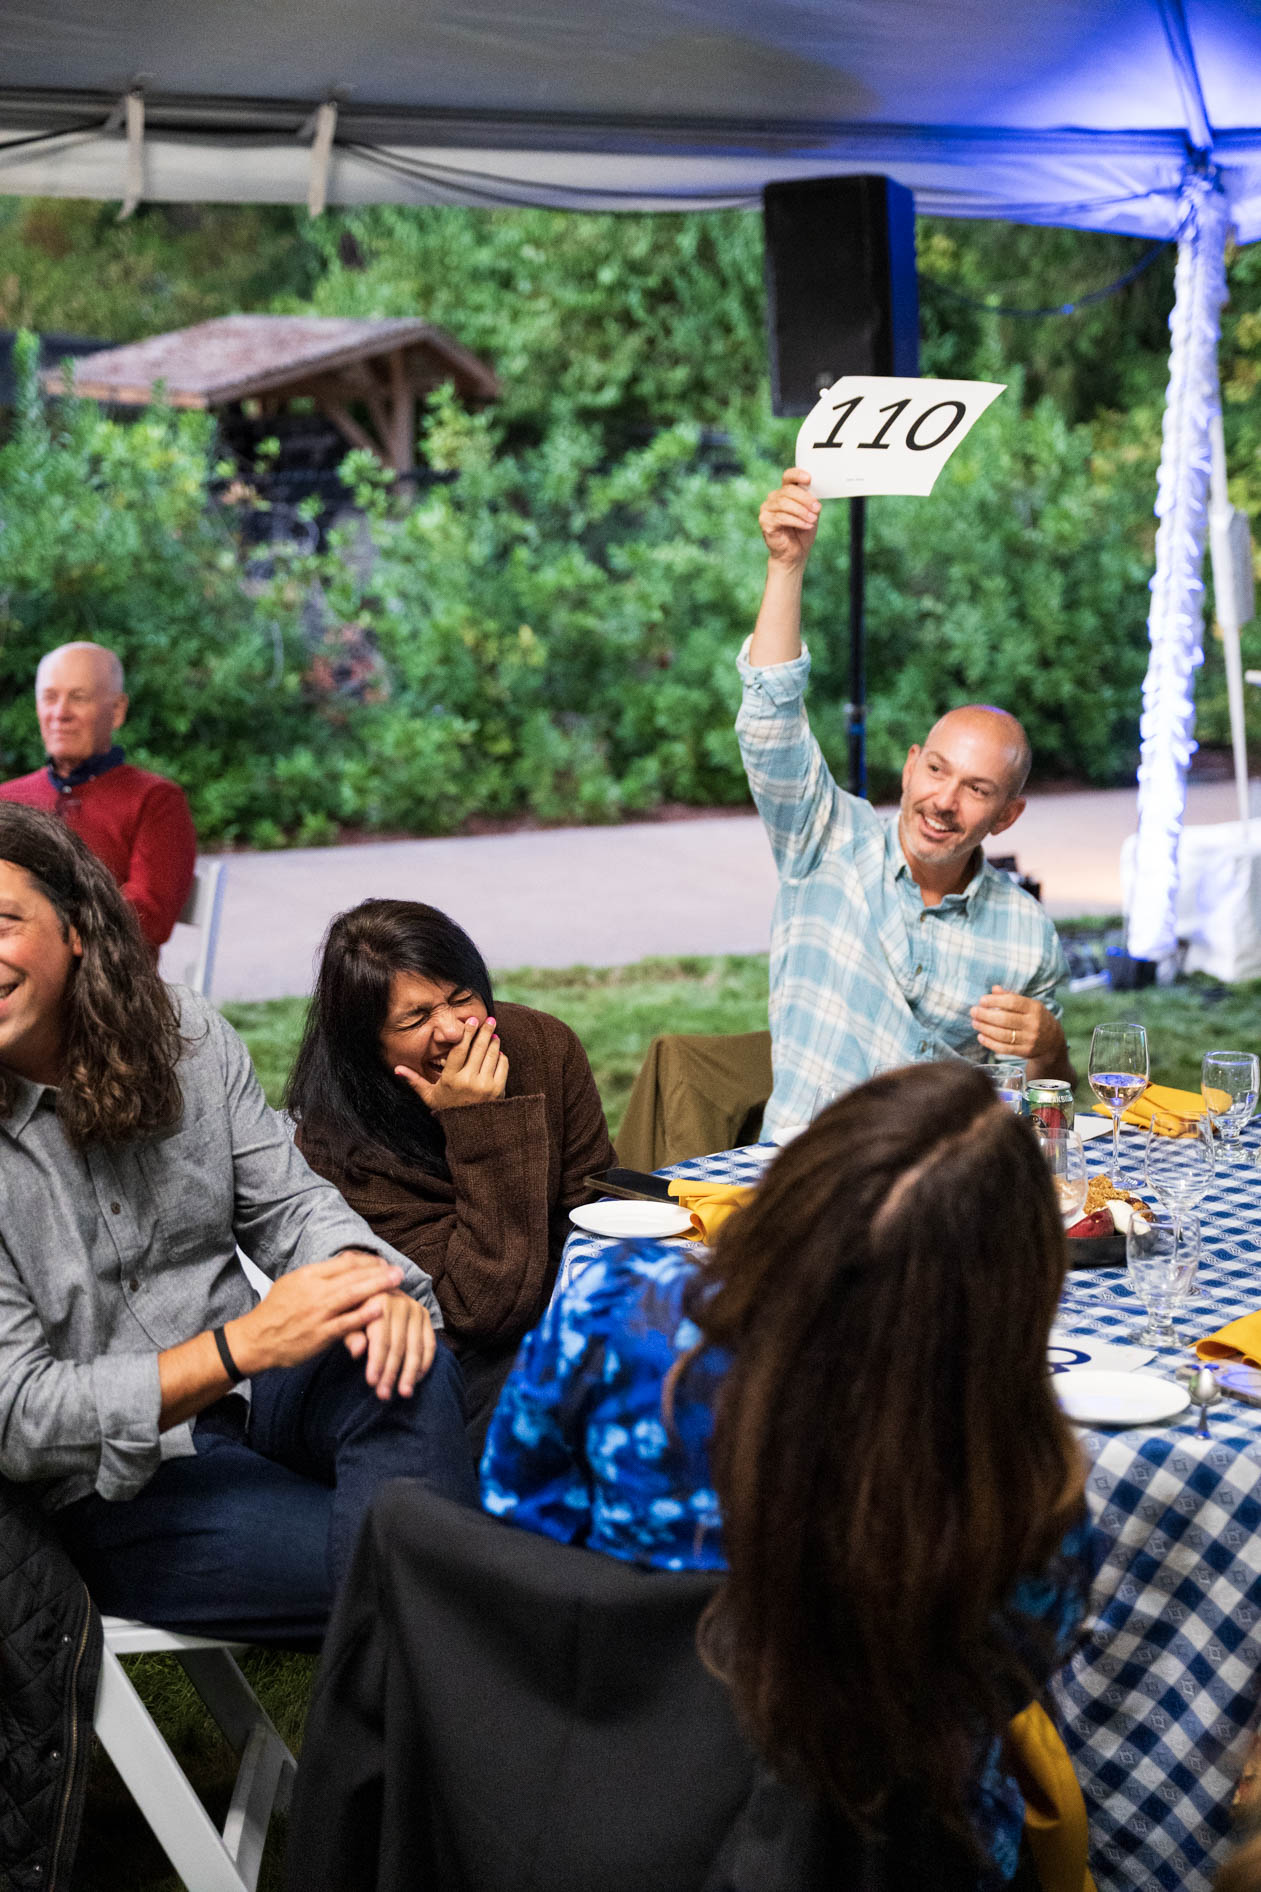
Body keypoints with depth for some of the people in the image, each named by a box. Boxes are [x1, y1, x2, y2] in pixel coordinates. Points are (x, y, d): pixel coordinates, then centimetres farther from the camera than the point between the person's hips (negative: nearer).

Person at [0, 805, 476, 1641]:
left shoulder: (184, 1033, -1)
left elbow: (286, 1198, 5)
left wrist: (370, 1279, -20)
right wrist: (242, 1345, -28)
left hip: (250, 1380, 5)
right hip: (113, 1485, -4)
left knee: (407, 1368, -28)